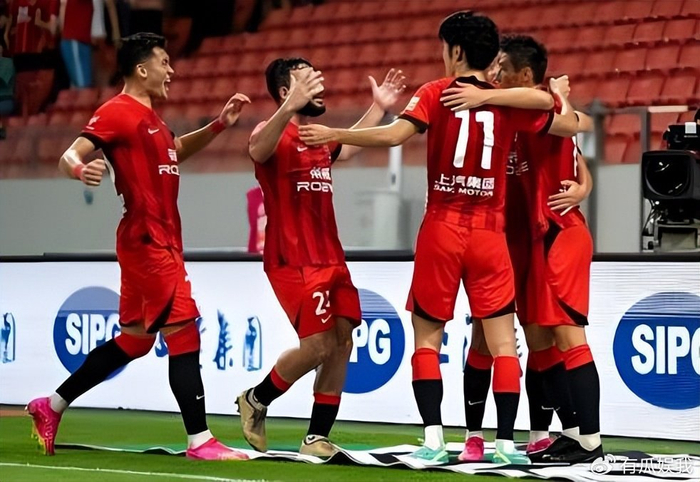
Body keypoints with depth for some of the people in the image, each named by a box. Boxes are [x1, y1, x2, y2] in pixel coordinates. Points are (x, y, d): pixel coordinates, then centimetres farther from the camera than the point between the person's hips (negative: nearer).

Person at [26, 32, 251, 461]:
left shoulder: (149, 118, 19)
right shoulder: (118, 112, -10)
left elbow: (177, 150, 36)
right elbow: (70, 156, -17)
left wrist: (219, 124, 22)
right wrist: (81, 169, -41)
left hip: (162, 242, 10)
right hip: (147, 241, -10)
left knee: (134, 340, 15)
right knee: (184, 334, -12)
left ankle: (51, 407, 23)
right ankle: (200, 441, -11)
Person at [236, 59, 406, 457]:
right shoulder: (274, 134, -9)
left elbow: (345, 149, 40)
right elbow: (258, 150, -35)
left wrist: (378, 108, 33)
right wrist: (291, 107, -51)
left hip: (330, 258, 8)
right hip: (293, 261, -8)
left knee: (342, 342, 1)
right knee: (318, 344, -13)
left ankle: (318, 438, 8)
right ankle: (256, 401, 10)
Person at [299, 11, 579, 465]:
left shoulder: (436, 93, -3)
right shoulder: (508, 102, 4)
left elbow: (394, 135, -16)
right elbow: (568, 126, 11)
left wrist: (335, 135, -8)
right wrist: (556, 100, 30)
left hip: (442, 229, -1)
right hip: (490, 233, 1)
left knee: (428, 337, 8)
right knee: (503, 341, 4)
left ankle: (433, 440, -2)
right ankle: (507, 442, -1)